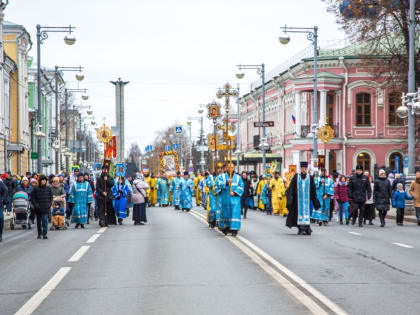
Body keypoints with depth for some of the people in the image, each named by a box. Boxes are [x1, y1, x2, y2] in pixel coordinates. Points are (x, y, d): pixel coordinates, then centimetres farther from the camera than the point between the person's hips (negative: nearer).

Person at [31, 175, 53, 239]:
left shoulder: (48, 189, 7)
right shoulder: (36, 189, 1)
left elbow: (51, 197, 16)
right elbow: (32, 198, 3)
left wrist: (49, 204, 3)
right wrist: (35, 205, -8)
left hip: (46, 208, 0)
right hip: (38, 209, 0)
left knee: (45, 220, -12)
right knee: (39, 221, 9)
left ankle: (44, 234, -12)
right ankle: (39, 234, 21)